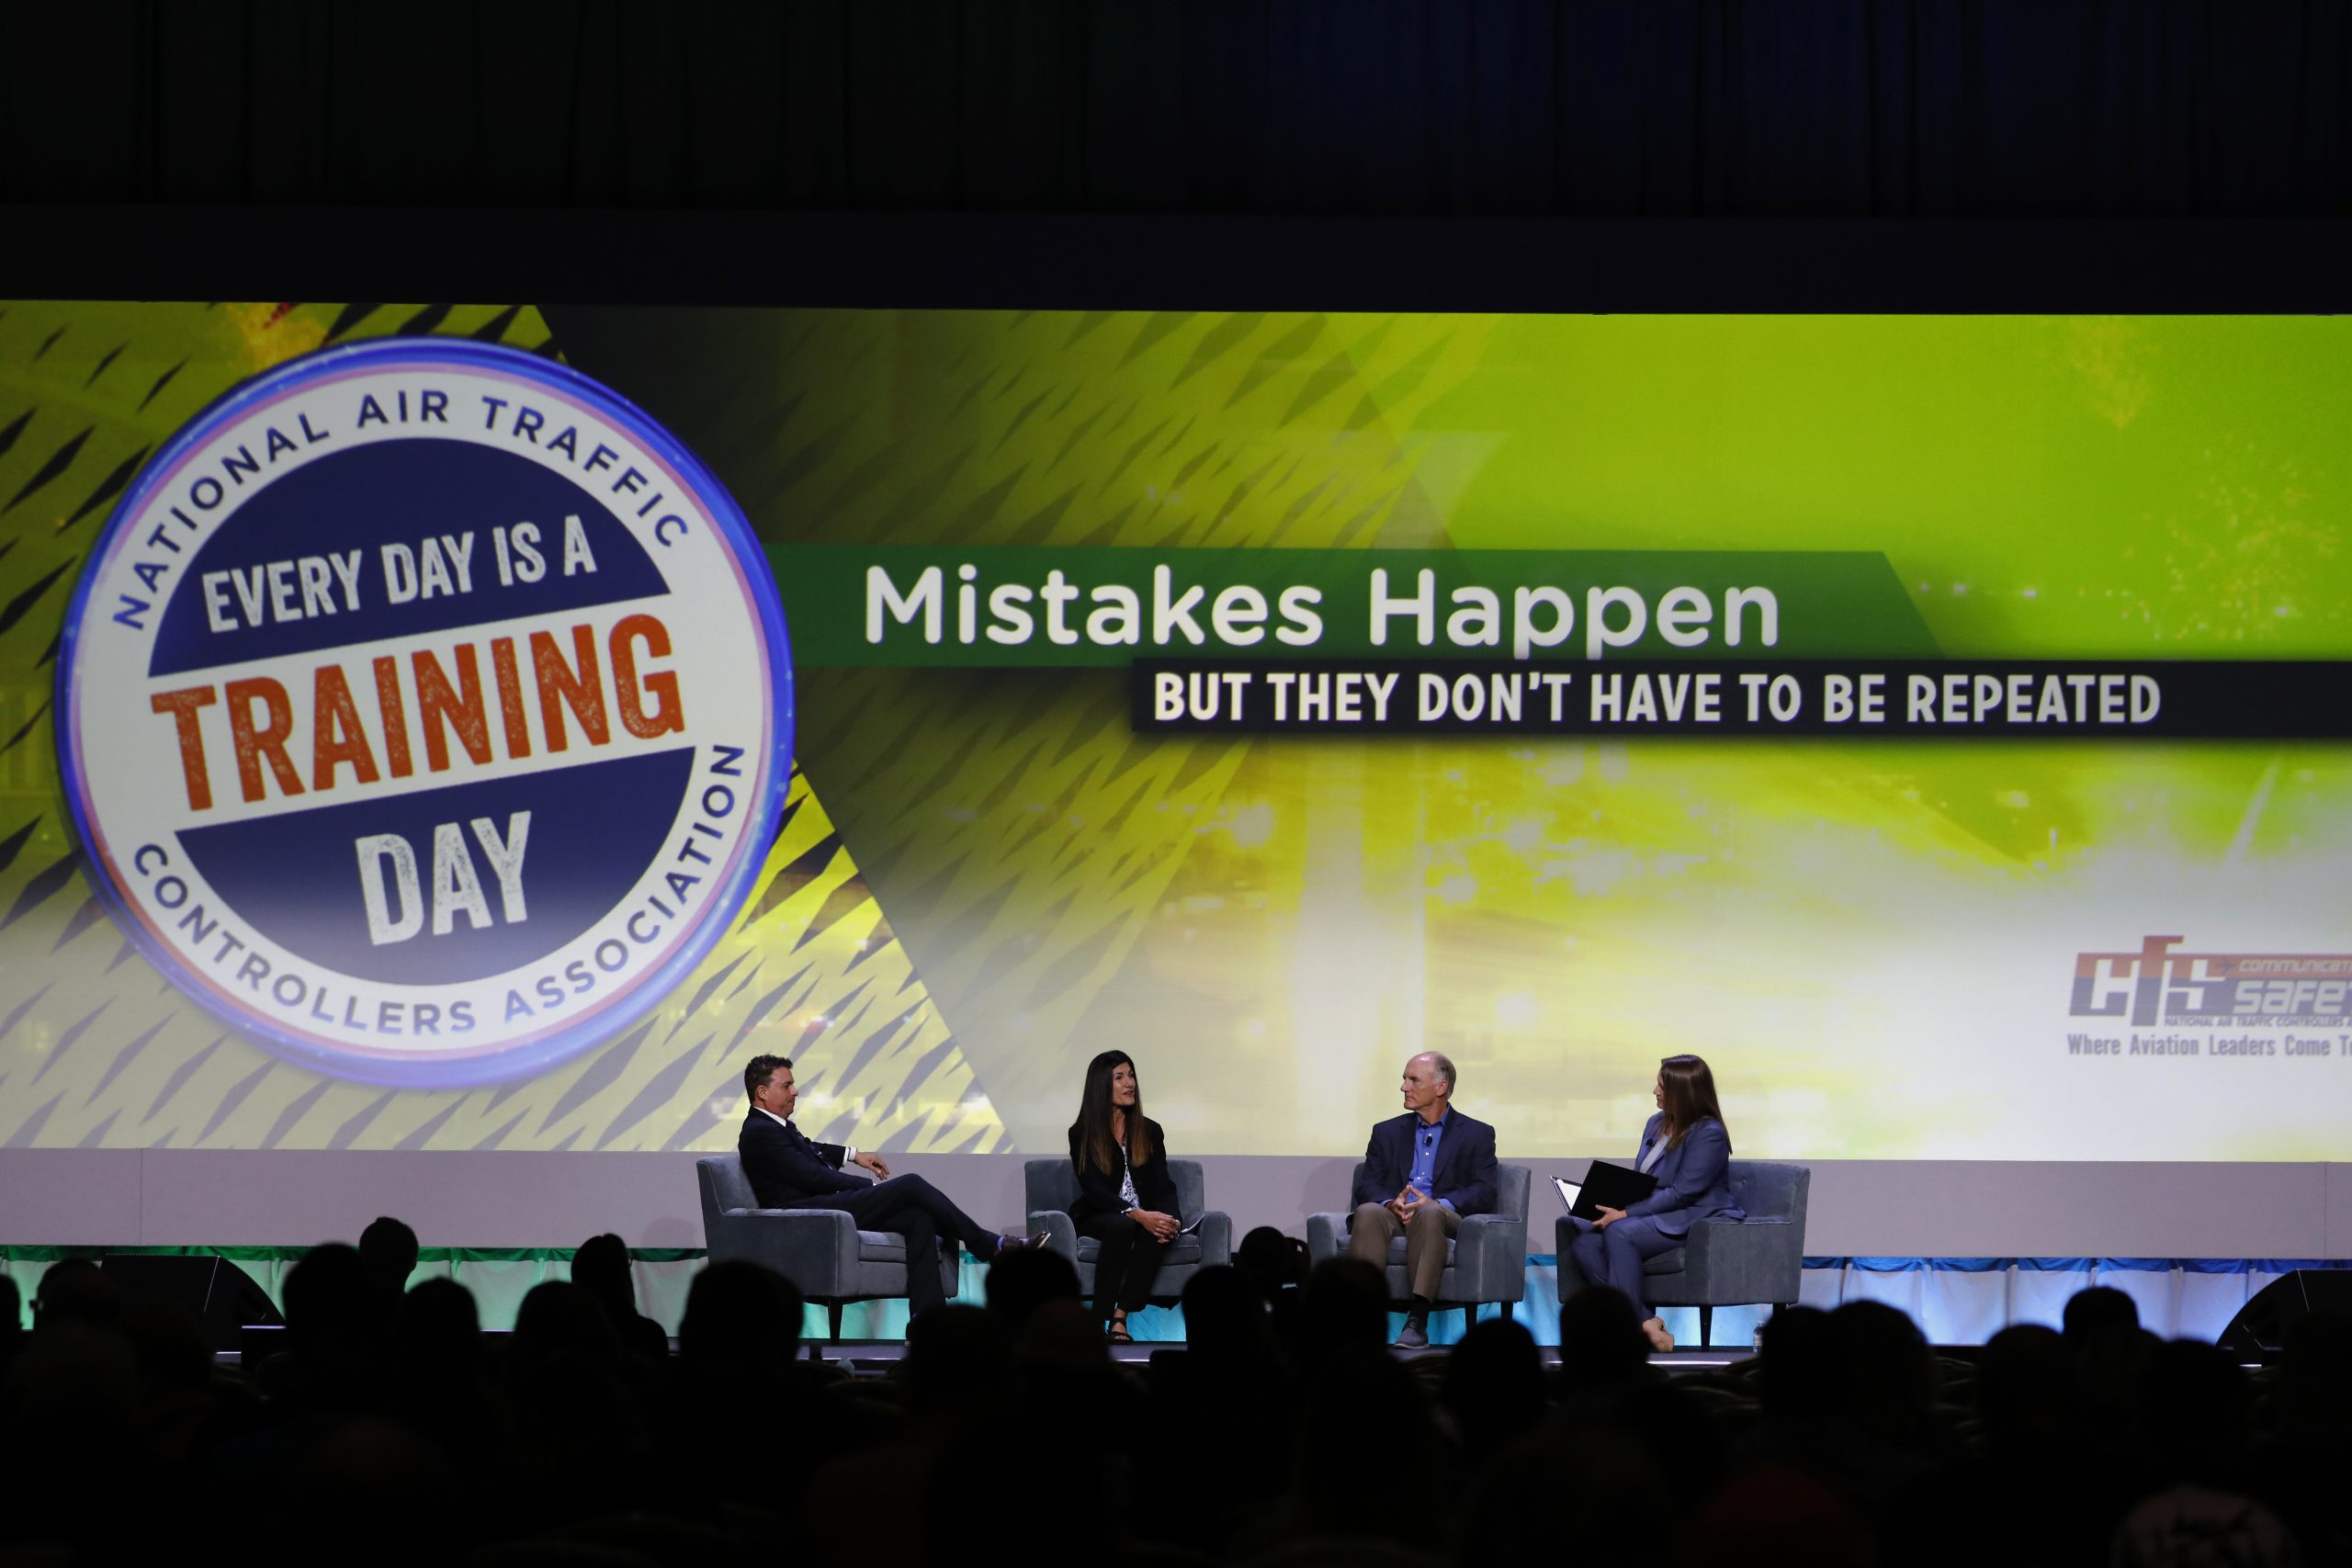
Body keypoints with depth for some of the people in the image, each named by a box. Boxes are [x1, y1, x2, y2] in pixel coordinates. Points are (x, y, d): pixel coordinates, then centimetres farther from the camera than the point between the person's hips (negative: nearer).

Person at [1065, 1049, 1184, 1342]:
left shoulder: (1150, 1131, 10)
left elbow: (1163, 1186, 3)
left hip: (1147, 1216, 3)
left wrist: (1169, 1218, -21)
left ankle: (1120, 1318, -35)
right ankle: (1099, 1323, -35)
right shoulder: (1082, 1134, -1)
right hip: (1096, 1217, -3)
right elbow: (1094, 1190, -13)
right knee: (1122, 1226, -38)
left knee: (1161, 1232, -33)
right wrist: (1138, 1215, -29)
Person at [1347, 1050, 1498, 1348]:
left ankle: (1417, 1321, -45)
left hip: (1445, 1220, -3)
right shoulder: (1388, 1133, 21)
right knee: (1368, 1212, -33)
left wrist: (1437, 1204, -18)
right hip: (1394, 1219, 3)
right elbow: (1366, 1186, 10)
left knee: (1429, 1212, -39)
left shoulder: (1477, 1135, 12)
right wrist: (1390, 1203, -14)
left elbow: (1484, 1193, -1)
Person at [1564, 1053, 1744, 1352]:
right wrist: (1613, 1203, 0)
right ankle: (1645, 1322, -25)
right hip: (1655, 1217, 9)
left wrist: (1626, 1214, -21)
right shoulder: (1656, 1124, 15)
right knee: (1583, 1245, -18)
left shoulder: (1709, 1134, -12)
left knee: (1620, 1232, -34)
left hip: (1697, 1221, -9)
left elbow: (1681, 1194, -18)